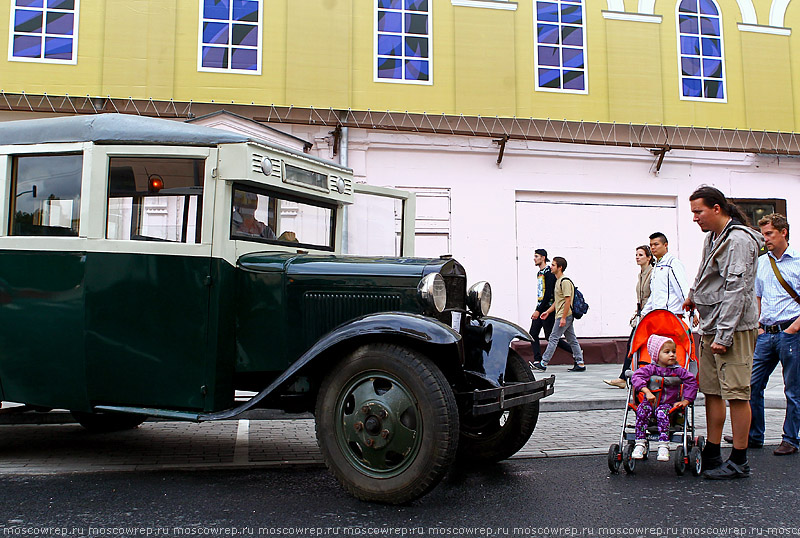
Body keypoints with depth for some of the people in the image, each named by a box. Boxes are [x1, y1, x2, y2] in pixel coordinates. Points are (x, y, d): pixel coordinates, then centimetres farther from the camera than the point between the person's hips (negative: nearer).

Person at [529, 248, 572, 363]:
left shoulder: (549, 272, -13)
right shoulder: (539, 273, 16)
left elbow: (548, 293, -19)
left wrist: (539, 310, -21)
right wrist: (537, 310, 17)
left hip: (548, 309, -9)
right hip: (539, 308, 9)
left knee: (550, 336, -3)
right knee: (533, 334, 1)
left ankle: (575, 351, 10)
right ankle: (537, 361, 2)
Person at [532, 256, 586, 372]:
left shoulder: (565, 282, -15)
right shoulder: (558, 281, 16)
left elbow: (568, 300, -20)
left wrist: (563, 318, -21)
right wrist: (548, 311, 18)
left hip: (565, 315, -10)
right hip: (563, 316, 10)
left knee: (553, 338, -8)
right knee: (572, 340, 10)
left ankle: (543, 363, -6)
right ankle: (580, 364, 13)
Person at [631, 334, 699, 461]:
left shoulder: (677, 370, 4)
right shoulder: (650, 368, 0)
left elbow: (691, 381, 0)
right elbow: (636, 376, -14)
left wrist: (685, 401, -6)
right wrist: (647, 392, -27)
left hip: (668, 403, 0)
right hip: (650, 402, 1)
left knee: (662, 412, -33)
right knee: (642, 409, -29)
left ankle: (663, 447, -32)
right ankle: (640, 444, -25)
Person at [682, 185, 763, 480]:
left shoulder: (738, 239, -14)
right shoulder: (713, 237, 15)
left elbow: (736, 290, -20)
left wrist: (724, 335, -22)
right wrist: (693, 295, 43)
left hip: (733, 328, -9)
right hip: (711, 326, 9)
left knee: (736, 393, -4)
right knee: (711, 391, 10)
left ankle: (739, 462, 5)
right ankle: (712, 454, 18)